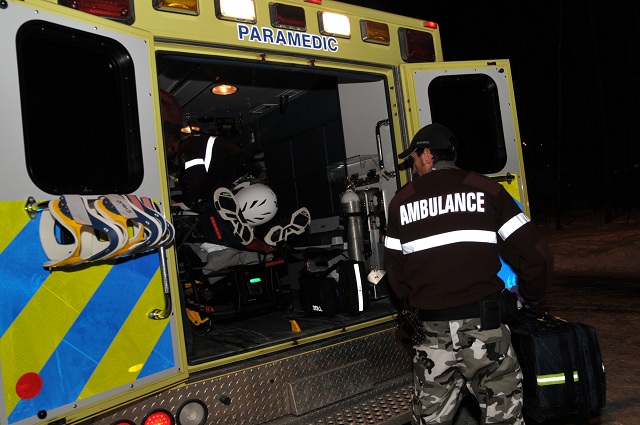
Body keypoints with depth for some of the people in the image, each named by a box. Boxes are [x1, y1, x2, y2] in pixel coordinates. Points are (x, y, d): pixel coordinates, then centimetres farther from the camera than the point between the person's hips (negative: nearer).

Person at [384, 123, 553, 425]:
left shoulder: (401, 201, 6)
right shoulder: (486, 190, 1)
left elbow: (395, 270, 11)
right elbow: (536, 253, -2)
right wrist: (530, 296, 16)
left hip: (432, 331, 2)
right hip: (484, 323, -1)